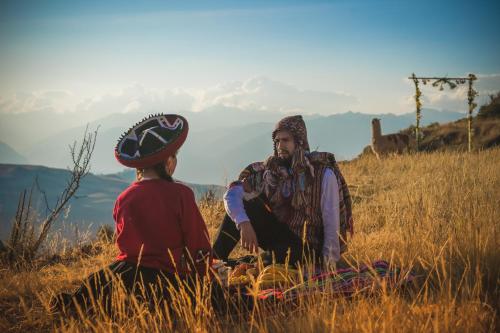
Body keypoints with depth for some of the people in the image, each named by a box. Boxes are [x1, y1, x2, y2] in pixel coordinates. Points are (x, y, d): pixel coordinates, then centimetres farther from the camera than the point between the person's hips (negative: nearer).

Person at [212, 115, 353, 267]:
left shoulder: (323, 174, -13)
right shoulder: (270, 169, -3)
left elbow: (332, 225, -14)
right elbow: (232, 193, -13)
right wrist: (244, 223, -31)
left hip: (305, 248, -4)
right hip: (278, 237, 5)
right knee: (245, 204, -14)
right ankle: (214, 260, -14)